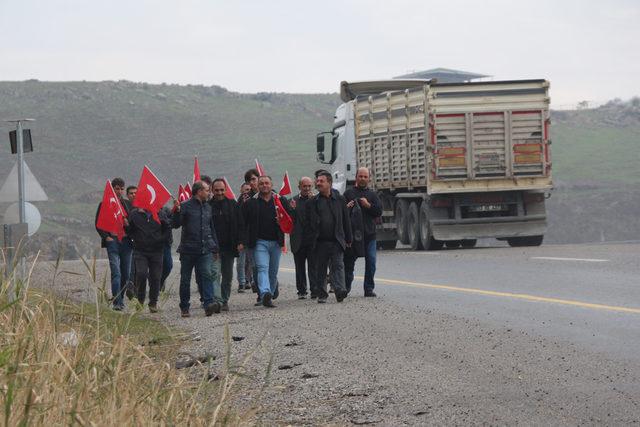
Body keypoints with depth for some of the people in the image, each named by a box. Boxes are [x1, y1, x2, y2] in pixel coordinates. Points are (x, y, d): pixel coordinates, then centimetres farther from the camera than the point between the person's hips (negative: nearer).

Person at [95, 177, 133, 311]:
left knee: (126, 274, 7)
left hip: (126, 242, 4)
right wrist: (106, 237, -8)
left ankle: (119, 298, 22)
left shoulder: (128, 204, 12)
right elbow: (98, 224, 3)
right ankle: (117, 302, -17)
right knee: (116, 273, -14)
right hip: (112, 242, -4)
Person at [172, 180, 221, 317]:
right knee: (185, 279, 5)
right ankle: (184, 307, 14)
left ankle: (209, 304, -25)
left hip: (206, 249, 3)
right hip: (188, 249, -3)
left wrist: (215, 247, 23)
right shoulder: (185, 206, -3)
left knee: (206, 275, -14)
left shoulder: (207, 207, 16)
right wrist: (177, 212, -26)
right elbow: (175, 224, -8)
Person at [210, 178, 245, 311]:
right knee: (215, 274, -14)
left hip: (229, 246, 3)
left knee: (227, 276, 8)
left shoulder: (233, 205, 7)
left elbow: (240, 225, 8)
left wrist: (240, 242, -2)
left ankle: (224, 301, 18)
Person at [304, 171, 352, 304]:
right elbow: (307, 223, 6)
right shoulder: (312, 202, 7)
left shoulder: (339, 200, 7)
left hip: (336, 241, -1)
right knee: (320, 269, 6)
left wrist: (348, 239, 8)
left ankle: (340, 290, -20)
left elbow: (346, 221, 10)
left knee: (337, 265, -10)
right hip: (320, 242, 1)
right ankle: (321, 294, 14)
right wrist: (309, 241, -2)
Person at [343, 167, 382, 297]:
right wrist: (347, 207, -19)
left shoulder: (372, 195, 13)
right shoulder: (348, 193, 7)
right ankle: (346, 287, 16)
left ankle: (369, 288, 2)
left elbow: (379, 211, 4)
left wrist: (369, 206, -10)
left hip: (369, 234, 1)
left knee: (371, 262, -3)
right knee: (349, 262, 4)